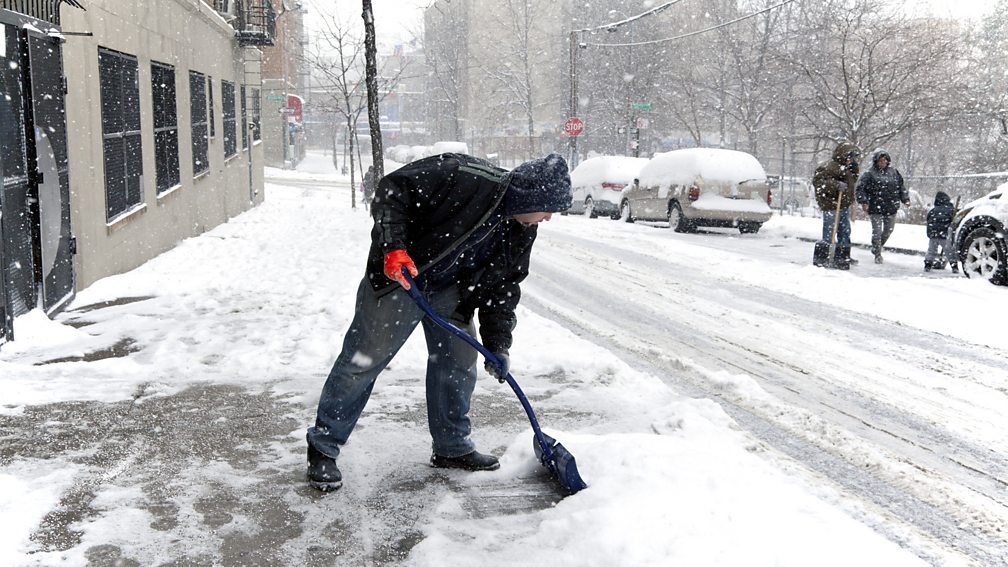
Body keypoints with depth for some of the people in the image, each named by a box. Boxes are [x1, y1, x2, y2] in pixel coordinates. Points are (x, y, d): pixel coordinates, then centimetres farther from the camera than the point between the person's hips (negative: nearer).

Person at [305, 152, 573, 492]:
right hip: (400, 276, -7)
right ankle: (322, 449, 10)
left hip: (451, 292, 7)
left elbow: (503, 286, 6)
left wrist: (498, 345, -2)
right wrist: (393, 246, -32)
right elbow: (394, 189, -23)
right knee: (361, 361, -3)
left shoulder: (522, 232, 0)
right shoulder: (464, 177, -25)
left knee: (459, 364, 11)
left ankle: (452, 448, 30)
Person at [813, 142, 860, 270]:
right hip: (832, 206, -10)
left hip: (844, 206, 10)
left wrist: (854, 167, 12)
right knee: (829, 234, -7)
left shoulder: (844, 167, 17)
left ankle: (843, 258, 25)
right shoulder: (828, 166, -14)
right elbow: (817, 181, -23)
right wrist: (836, 185, -30)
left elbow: (853, 180, 30)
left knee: (845, 233, 15)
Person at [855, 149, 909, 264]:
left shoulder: (894, 172, 7)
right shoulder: (869, 174, -8)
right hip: (875, 207, -5)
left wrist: (905, 199, 10)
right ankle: (877, 254, 10)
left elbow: (901, 186, 18)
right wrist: (863, 201, -18)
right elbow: (860, 188, -8)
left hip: (891, 207, 5)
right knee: (877, 231, -3)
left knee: (889, 230, 15)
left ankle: (878, 248, 37)